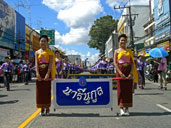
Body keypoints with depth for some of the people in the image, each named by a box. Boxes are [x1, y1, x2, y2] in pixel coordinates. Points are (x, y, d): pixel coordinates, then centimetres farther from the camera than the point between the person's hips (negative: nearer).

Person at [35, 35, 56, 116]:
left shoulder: (50, 52, 3)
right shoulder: (37, 52, 10)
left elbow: (51, 63, -7)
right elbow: (36, 63, 1)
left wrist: (48, 74, -19)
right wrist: (37, 73, -14)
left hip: (47, 72, -2)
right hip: (40, 72, 3)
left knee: (47, 90, -1)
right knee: (40, 90, 2)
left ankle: (47, 108, 9)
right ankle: (42, 109, 12)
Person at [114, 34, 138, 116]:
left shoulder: (129, 51, 11)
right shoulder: (117, 51, 6)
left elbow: (132, 62, 6)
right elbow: (115, 63, -3)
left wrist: (131, 73, -9)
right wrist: (120, 73, -14)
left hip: (129, 71, 2)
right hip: (120, 71, -2)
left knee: (128, 89, 2)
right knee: (121, 89, -2)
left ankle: (127, 108, 11)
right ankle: (121, 108, 4)